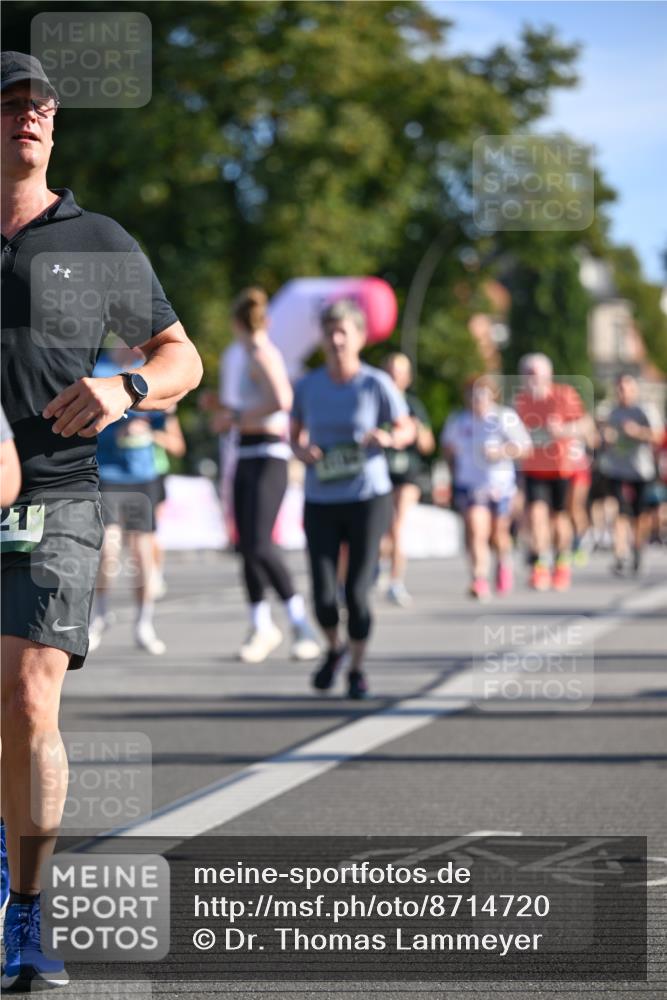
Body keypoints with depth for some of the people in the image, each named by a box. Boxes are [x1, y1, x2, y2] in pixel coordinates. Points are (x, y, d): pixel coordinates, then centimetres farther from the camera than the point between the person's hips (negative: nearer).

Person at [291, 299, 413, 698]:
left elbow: (407, 430, 4)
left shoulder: (377, 384, -5)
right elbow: (295, 434, 15)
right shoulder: (308, 386, 3)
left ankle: (358, 668, 17)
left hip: (368, 498, -2)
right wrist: (302, 451, -8)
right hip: (320, 501, 2)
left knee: (357, 593, -5)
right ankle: (335, 649, 26)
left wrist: (387, 438, -18)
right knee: (323, 597, -6)